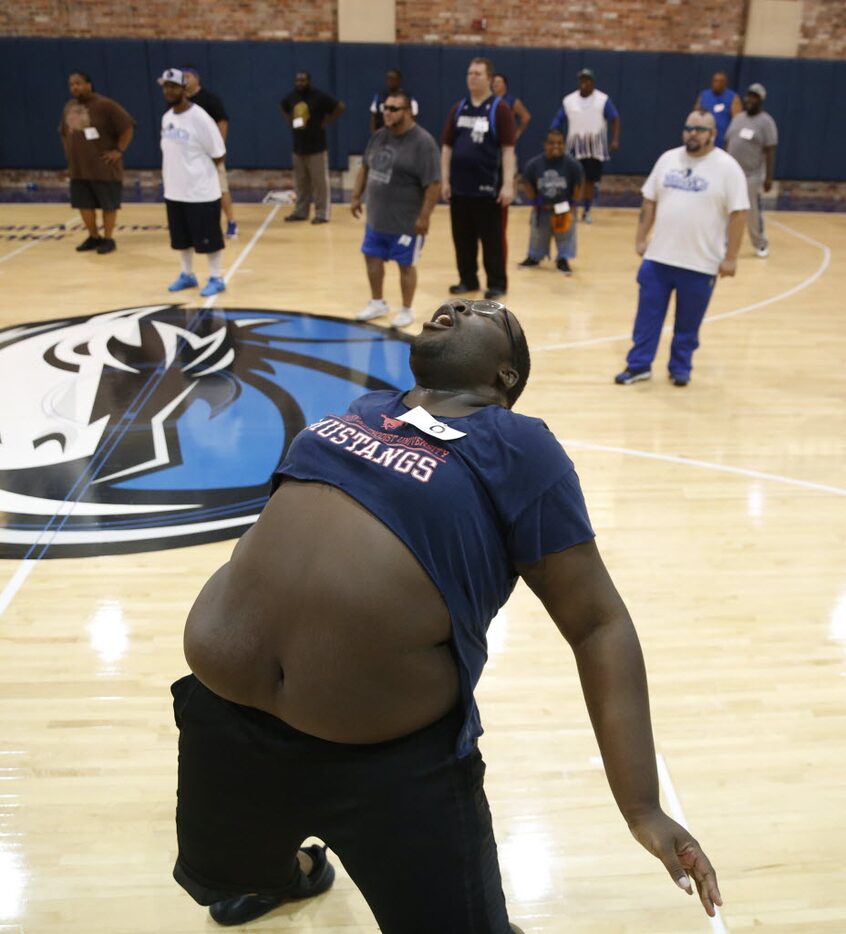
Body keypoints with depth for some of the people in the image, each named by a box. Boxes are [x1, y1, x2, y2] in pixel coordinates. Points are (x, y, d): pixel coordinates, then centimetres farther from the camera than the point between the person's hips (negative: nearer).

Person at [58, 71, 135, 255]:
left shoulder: (105, 105, -12)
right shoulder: (69, 107, 11)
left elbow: (128, 126, -13)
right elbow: (63, 133, 27)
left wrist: (118, 151, -15)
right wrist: (69, 152, 16)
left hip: (104, 167, -7)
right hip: (78, 168, 7)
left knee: (108, 204, 2)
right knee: (84, 204, 10)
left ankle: (108, 239, 14)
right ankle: (93, 237, 26)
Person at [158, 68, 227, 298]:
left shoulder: (200, 118, -14)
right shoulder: (166, 118, 8)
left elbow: (218, 156, -11)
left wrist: (200, 173, -1)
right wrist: (169, 175, 9)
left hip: (201, 192, -7)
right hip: (174, 191, 7)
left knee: (208, 238, 0)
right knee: (182, 238, 16)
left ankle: (216, 278, 12)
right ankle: (187, 274, 30)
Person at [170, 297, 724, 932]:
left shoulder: (519, 450, -9)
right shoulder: (364, 409, 8)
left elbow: (599, 625, -11)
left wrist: (642, 808, -16)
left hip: (394, 756, -5)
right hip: (229, 714, 6)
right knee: (213, 880, 29)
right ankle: (290, 869, 62)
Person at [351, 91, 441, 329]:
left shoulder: (423, 142, -17)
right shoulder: (379, 136, 6)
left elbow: (434, 184, -20)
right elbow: (365, 168, 18)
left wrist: (424, 216, -22)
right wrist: (357, 196, 13)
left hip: (406, 221, -7)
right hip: (377, 217, 7)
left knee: (406, 264, 4)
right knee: (372, 257, 14)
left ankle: (406, 310, 20)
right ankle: (378, 302, 32)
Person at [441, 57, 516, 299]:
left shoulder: (500, 109, -4)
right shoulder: (458, 109, 10)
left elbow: (508, 149, -9)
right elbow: (447, 146, 11)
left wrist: (508, 184, -16)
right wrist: (445, 179, 4)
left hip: (489, 187, -4)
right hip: (460, 187, 5)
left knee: (492, 239, 1)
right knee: (462, 238, 10)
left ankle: (497, 283, 10)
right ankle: (467, 279, 23)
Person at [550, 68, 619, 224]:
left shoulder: (603, 100, -4)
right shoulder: (568, 100, 2)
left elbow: (615, 119, -7)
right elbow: (557, 123, 6)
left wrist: (615, 140, -20)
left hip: (596, 148, -1)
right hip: (575, 147, 1)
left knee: (591, 180, 7)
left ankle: (586, 211, 19)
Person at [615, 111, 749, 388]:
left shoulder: (727, 167, -7)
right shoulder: (668, 159, 6)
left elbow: (738, 213, -9)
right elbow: (650, 201, 12)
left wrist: (730, 257, -12)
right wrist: (640, 239, 8)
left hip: (701, 262, -3)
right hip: (658, 256, 4)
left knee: (688, 323, 8)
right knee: (648, 314, 7)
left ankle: (680, 368, 24)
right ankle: (638, 365, 18)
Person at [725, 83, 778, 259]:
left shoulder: (766, 122, -8)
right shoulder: (738, 118, 11)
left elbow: (770, 151, -11)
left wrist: (768, 177, -15)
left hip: (752, 175, -5)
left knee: (754, 212, 2)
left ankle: (761, 245, 19)